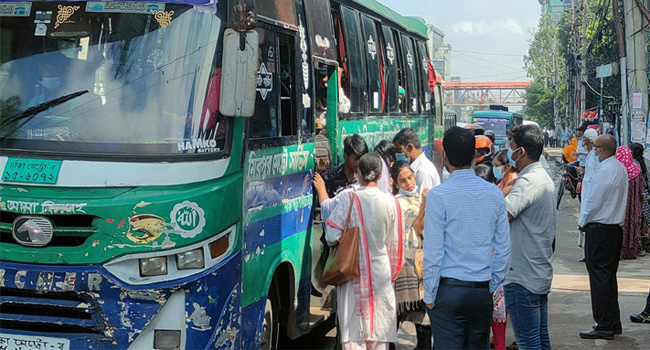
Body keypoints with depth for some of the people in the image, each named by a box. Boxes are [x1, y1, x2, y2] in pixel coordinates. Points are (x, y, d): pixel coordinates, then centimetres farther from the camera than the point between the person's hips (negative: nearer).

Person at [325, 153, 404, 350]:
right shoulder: (391, 203, -1)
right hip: (381, 273, 3)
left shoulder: (350, 201, -11)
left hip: (353, 273, -3)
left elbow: (332, 237, -15)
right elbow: (395, 245, 7)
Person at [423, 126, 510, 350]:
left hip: (448, 290, -4)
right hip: (482, 291, 5)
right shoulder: (494, 194, 4)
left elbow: (433, 252, -11)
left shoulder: (438, 195, -11)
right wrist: (491, 286, 17)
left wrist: (429, 296, -2)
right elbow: (503, 248, 7)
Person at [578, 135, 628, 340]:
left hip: (600, 229, -10)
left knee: (599, 276, -5)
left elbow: (594, 201, -17)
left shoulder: (605, 171, -19)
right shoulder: (621, 168, 11)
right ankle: (614, 323, 21)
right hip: (616, 227, 10)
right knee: (609, 276, 16)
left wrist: (582, 222, -1)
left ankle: (604, 326, -4)